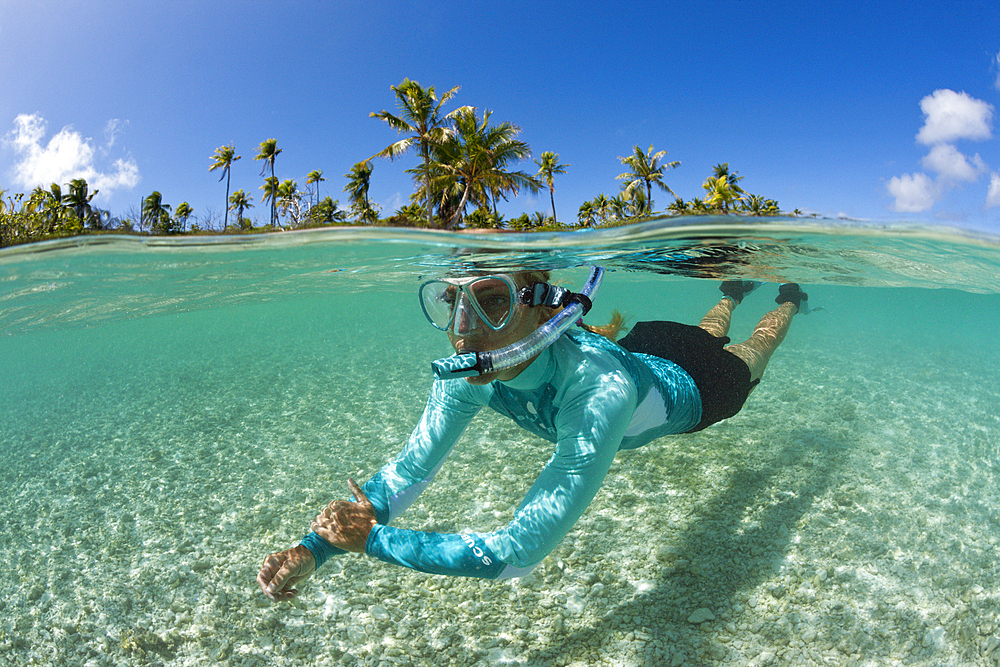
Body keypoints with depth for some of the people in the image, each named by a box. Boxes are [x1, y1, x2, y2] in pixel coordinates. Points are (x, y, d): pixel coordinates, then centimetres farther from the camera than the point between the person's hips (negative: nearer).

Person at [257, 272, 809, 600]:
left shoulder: (600, 393, -54)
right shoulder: (466, 374, -35)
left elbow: (518, 554, -50)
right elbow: (409, 471, -25)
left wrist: (374, 539, -45)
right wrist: (314, 548, -37)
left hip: (691, 388, -3)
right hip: (636, 347, 4)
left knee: (746, 358, 33)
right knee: (709, 332, 38)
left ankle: (790, 298, 63)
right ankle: (733, 293, 69)